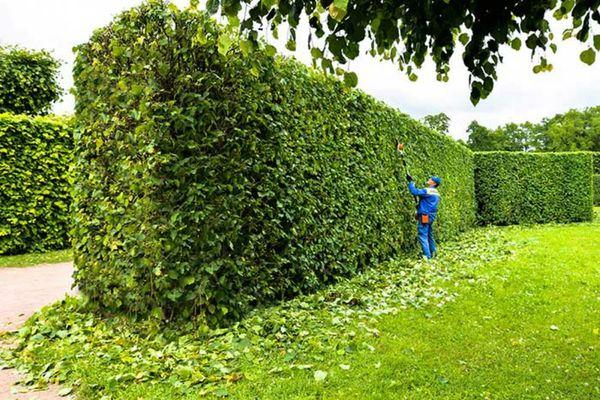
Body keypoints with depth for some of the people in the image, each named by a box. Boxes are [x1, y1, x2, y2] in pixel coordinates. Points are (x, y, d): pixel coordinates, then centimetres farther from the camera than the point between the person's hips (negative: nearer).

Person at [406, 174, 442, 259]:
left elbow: (414, 191, -25)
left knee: (423, 236, -7)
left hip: (424, 216, -10)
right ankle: (432, 253, 29)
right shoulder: (436, 193, 14)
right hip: (431, 216, 10)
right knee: (429, 235, 19)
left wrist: (410, 181, -15)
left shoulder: (427, 191, -17)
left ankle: (427, 255, -8)